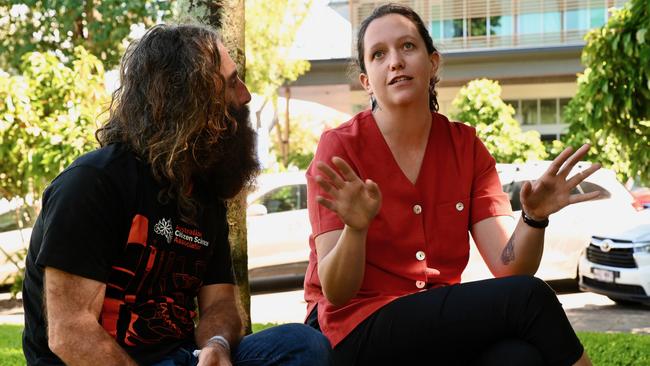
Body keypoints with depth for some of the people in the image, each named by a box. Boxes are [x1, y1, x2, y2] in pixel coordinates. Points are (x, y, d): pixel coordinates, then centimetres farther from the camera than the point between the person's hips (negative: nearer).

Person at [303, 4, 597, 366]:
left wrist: (534, 219, -25)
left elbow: (508, 268, -5)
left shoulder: (466, 146, 4)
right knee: (529, 298, -23)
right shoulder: (340, 147, -8)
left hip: (441, 327, 4)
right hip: (357, 331, -3)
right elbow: (336, 292, -14)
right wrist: (356, 229, -33)